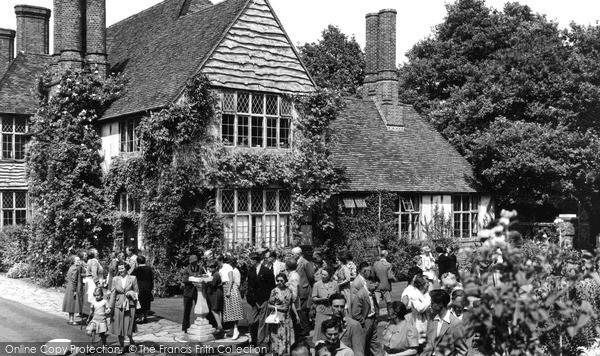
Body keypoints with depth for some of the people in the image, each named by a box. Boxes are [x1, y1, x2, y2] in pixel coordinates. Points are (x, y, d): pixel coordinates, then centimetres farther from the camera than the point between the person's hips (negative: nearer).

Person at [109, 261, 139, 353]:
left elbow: (136, 291, 5)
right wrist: (110, 307, -1)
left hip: (130, 305, -1)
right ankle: (122, 346, 18)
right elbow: (113, 293, 3)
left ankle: (131, 339, 31)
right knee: (119, 327, 3)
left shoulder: (133, 278, 0)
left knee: (129, 326, 0)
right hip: (118, 306, 1)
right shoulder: (115, 279, 3)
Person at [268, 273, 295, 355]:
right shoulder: (274, 291, -6)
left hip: (287, 317, 4)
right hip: (278, 317, -4)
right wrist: (278, 307, -17)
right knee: (278, 336, -2)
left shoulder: (289, 291, 5)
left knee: (288, 336, 7)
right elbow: (269, 305, -4)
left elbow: (292, 304, 11)